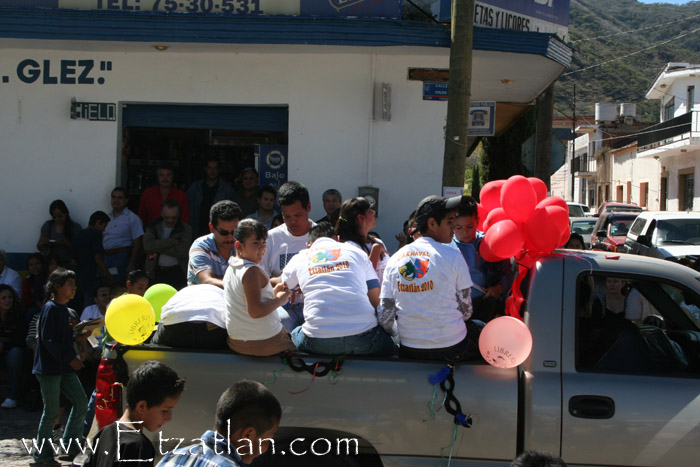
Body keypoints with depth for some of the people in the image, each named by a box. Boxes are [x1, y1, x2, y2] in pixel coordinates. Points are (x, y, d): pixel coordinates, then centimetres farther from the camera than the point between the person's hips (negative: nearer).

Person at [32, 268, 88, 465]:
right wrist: (70, 358, -22)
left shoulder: (63, 309, 14)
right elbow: (48, 339, -20)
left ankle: (70, 446, 17)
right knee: (51, 412, -2)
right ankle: (42, 454, 11)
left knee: (81, 402, 6)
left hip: (65, 367, 9)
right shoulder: (50, 308, -14)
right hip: (49, 368, -9)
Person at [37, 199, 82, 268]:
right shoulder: (47, 225, 11)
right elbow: (39, 247, 16)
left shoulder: (75, 227, 1)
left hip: (68, 264, -3)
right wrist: (43, 243, -7)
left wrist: (67, 244, -19)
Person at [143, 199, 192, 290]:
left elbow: (183, 252, -9)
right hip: (157, 274, 2)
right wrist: (174, 241, -8)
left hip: (177, 274, -1)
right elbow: (147, 246, -7)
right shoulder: (152, 227, 12)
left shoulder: (186, 229, 6)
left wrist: (158, 248, -7)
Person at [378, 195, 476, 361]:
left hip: (409, 352, 4)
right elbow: (466, 311, -2)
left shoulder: (394, 260, 3)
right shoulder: (452, 256, -6)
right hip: (451, 350, -4)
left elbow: (384, 317, 2)